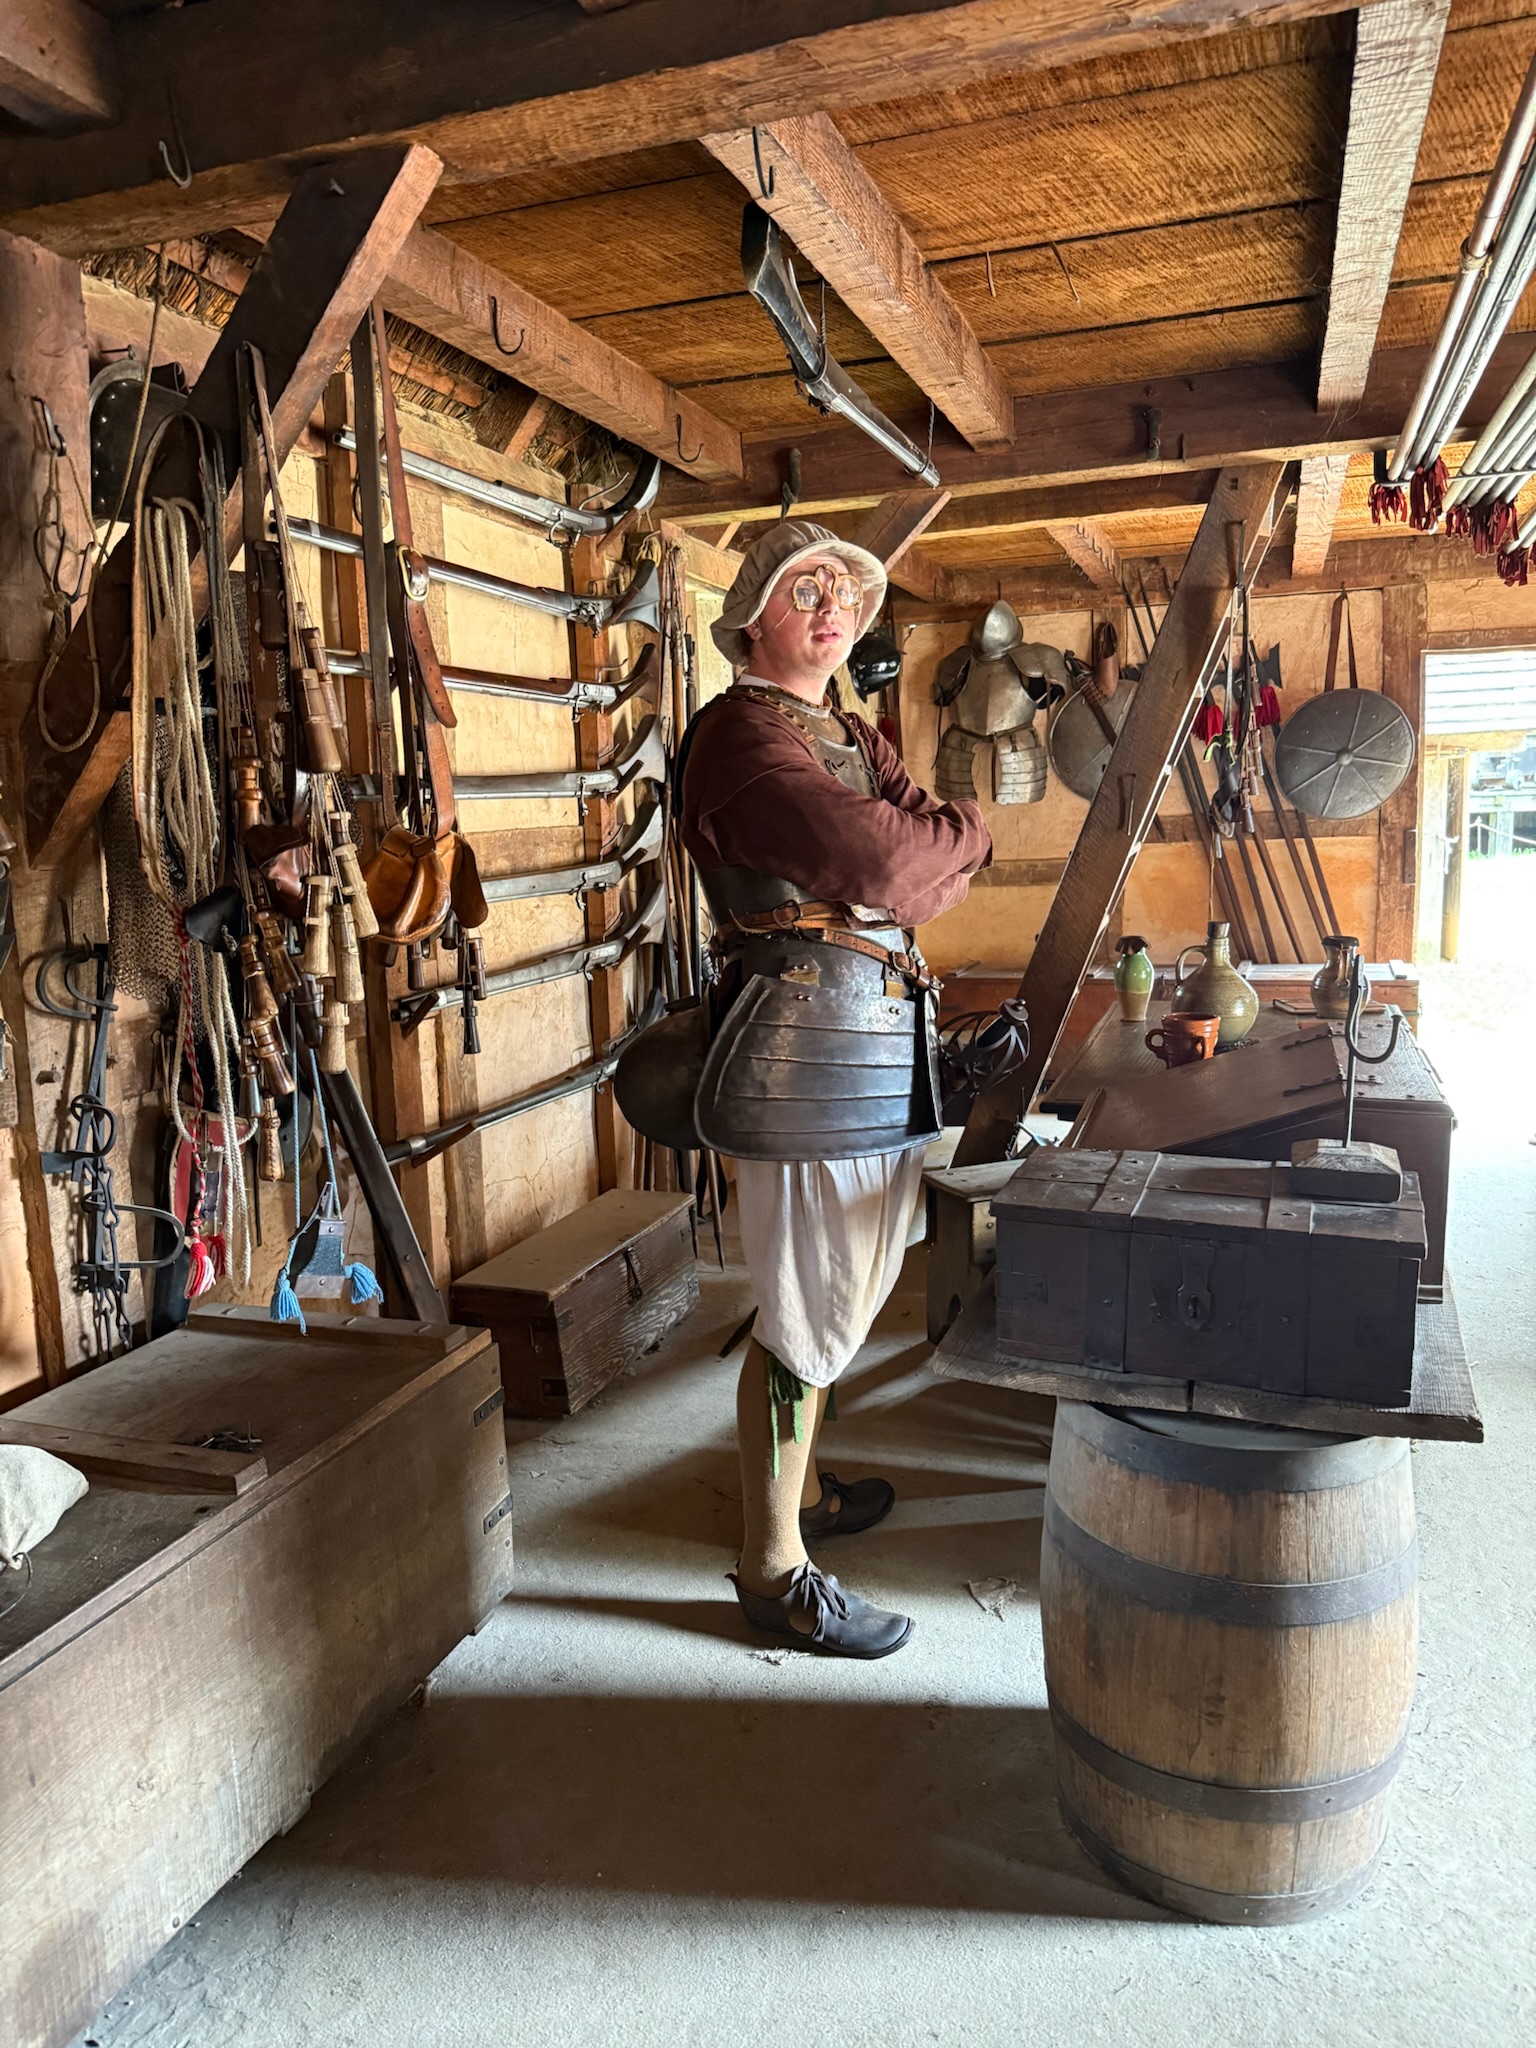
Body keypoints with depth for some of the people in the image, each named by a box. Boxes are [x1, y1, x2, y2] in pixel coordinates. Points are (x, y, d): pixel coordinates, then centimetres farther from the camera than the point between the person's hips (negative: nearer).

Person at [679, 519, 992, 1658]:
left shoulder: (857, 739, 21)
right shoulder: (743, 730, -9)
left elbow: (939, 868, 10)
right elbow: (883, 858, -20)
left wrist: (917, 854, -11)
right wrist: (962, 834, -1)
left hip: (884, 1038, 10)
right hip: (806, 1039, -10)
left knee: (850, 1284, 19)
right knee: (808, 1304, -3)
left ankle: (797, 1486, 38)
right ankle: (774, 1567, 12)